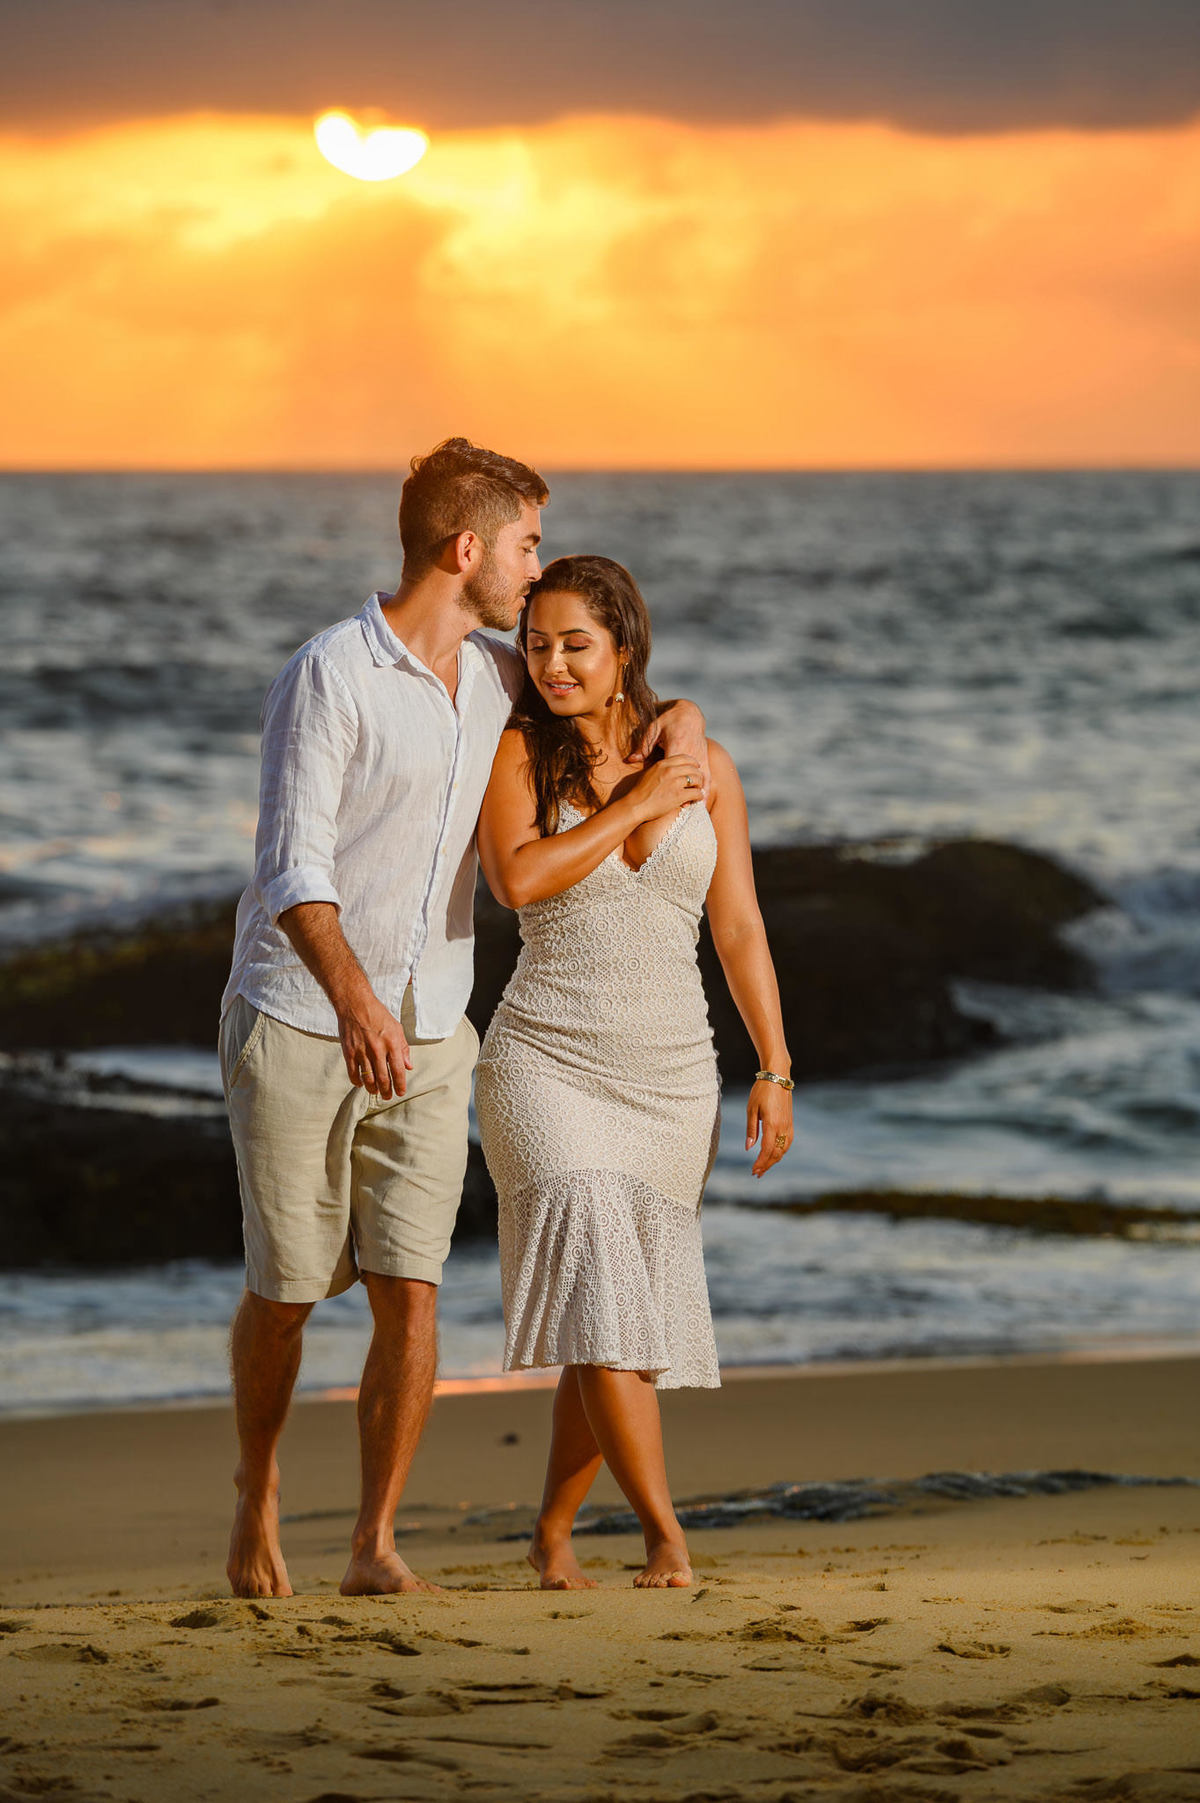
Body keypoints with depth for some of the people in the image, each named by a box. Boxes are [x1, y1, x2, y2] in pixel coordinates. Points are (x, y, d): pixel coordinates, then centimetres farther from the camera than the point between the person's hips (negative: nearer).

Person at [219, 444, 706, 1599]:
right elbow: (294, 871, -22)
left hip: (426, 1039, 5)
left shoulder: (504, 682, 6)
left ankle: (374, 1547, -1)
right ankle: (257, 1486, 30)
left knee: (408, 1293, -7)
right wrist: (354, 1000, -38)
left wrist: (681, 715, 0)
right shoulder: (327, 678, -15)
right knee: (286, 1291, 3)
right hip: (296, 1027, -4)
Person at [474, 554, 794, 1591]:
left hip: (671, 1077, 3)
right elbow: (517, 880, -20)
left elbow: (739, 928, 5)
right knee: (598, 1284, -20)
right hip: (548, 1065, -3)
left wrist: (776, 1070, -1)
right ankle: (667, 1536, -21)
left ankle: (552, 1534, 24)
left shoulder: (704, 764, 4)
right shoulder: (518, 753, -3)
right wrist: (636, 805, -14)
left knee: (615, 1331, 7)